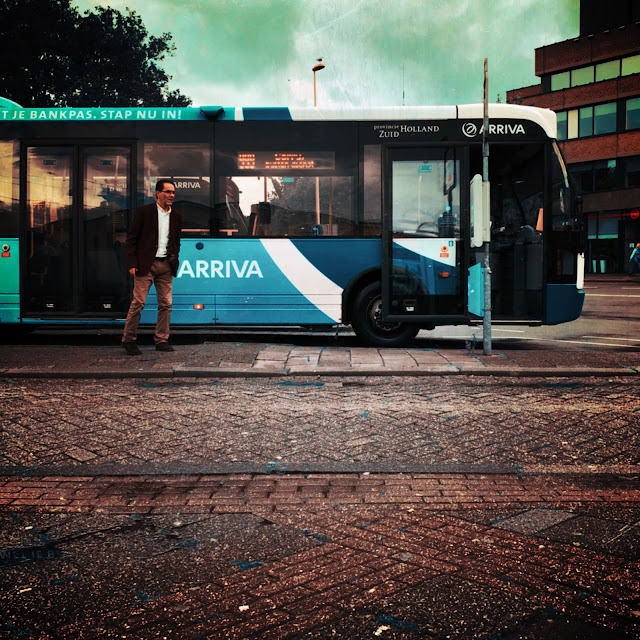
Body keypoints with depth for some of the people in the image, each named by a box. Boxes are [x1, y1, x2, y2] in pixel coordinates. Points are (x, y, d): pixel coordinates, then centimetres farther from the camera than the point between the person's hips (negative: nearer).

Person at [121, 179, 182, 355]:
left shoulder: (176, 215, 13)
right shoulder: (143, 211, -1)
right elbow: (131, 239, -1)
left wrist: (174, 259, 9)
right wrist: (132, 263, -8)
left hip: (166, 266, 5)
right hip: (145, 264, -5)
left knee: (165, 304, 4)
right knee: (138, 302, -4)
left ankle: (161, 340, 14)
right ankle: (128, 340, 6)